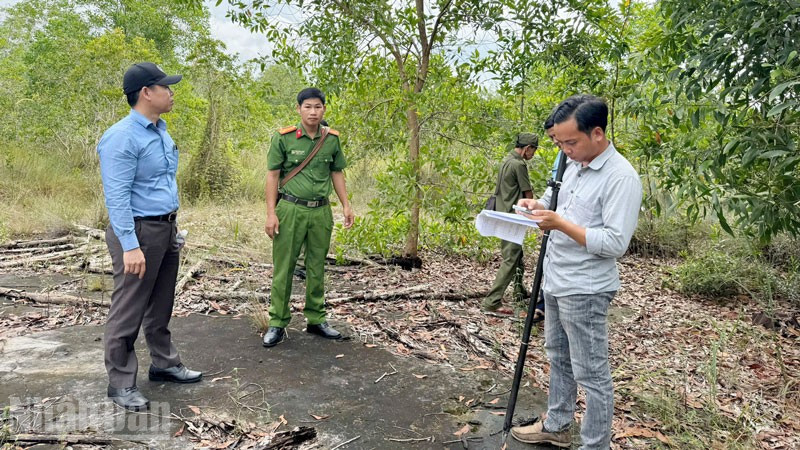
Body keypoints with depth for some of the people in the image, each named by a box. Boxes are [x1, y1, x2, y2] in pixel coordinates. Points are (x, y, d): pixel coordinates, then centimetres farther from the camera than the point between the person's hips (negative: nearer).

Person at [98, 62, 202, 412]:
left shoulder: (161, 131, 12)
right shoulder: (122, 137, -16)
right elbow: (116, 197, -20)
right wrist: (129, 246, -25)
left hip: (166, 228, 9)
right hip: (139, 230, -9)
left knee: (161, 306, 18)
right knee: (128, 311, 0)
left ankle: (164, 364, 31)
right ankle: (121, 383, 11)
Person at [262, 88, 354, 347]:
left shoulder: (332, 139, 6)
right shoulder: (284, 138, -5)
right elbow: (273, 175, -3)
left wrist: (346, 205, 8)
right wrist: (271, 213, -8)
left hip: (321, 211, 3)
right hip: (291, 209, -3)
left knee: (316, 269, 12)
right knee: (283, 269, 2)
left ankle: (316, 320, 24)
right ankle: (277, 324, 12)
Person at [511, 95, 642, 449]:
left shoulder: (621, 177, -19)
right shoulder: (574, 164, 7)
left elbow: (615, 243, -24)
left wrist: (561, 224, -26)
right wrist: (537, 205, 1)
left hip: (584, 291, -9)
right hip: (556, 282, 9)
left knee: (591, 374, 1)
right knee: (558, 358, 21)